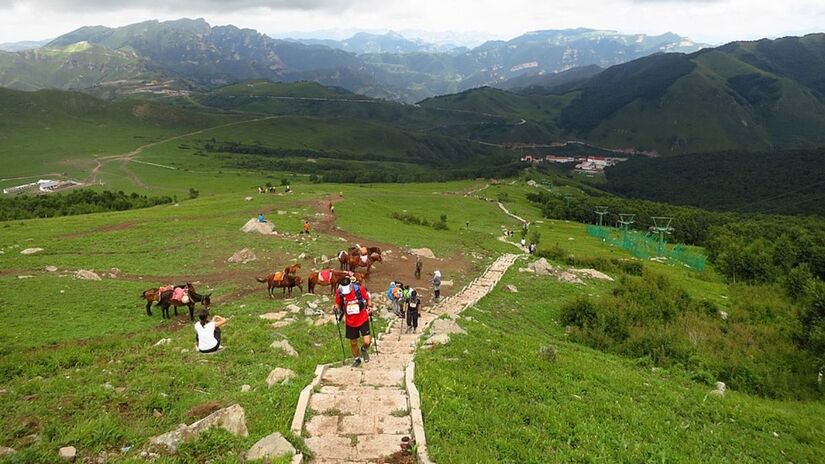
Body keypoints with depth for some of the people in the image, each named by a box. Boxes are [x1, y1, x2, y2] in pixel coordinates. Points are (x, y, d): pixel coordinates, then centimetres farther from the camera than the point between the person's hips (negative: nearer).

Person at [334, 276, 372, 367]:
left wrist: (369, 307, -7)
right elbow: (338, 304, 4)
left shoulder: (359, 289, -18)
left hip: (363, 319, -2)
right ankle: (357, 359, 42)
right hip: (350, 322, 2)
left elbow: (368, 298, 0)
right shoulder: (339, 293, -13)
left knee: (367, 341, -12)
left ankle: (364, 350, 25)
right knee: (353, 343, 15)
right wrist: (336, 309, -15)